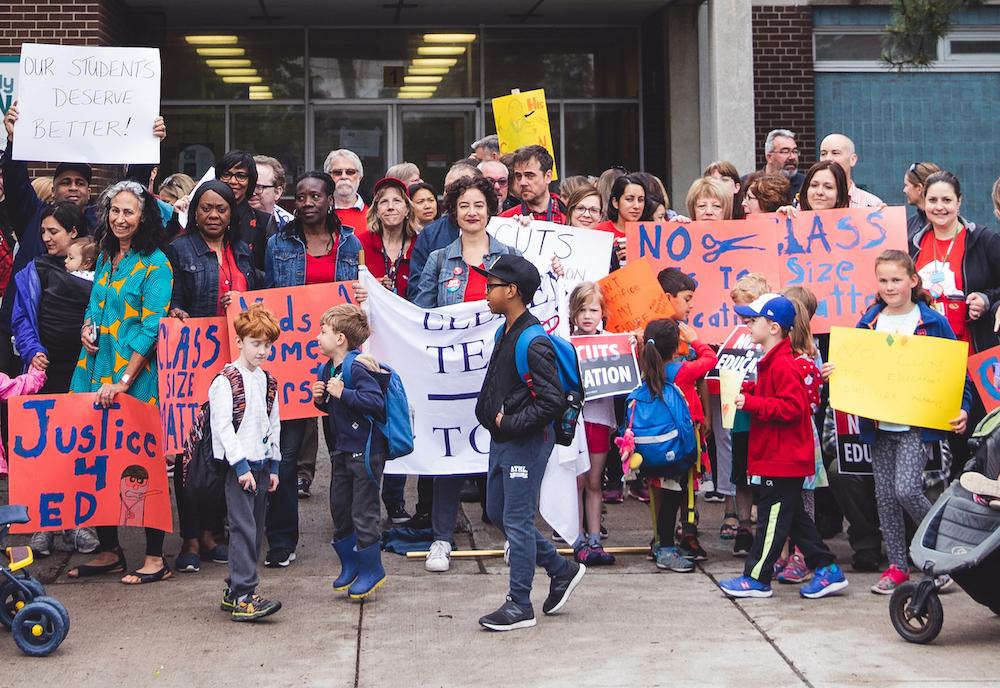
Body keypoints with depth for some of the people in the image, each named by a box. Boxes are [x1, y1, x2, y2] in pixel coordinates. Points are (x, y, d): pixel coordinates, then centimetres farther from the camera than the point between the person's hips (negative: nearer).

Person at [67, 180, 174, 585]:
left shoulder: (155, 264, -8)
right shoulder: (106, 257, 14)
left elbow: (151, 327, -14)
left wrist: (123, 380, -18)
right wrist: (87, 328, 3)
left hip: (136, 377, -7)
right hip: (96, 369, 7)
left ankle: (155, 558, 5)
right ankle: (109, 551, 19)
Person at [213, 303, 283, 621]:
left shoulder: (268, 382, 14)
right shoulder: (226, 381, -9)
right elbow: (223, 427, -14)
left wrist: (273, 465, 14)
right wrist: (241, 466, -17)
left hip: (261, 465, 8)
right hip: (238, 466, -8)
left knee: (256, 530, 9)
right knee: (244, 529, -12)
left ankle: (235, 591, 17)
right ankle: (242, 597, -14)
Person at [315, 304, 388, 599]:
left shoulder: (358, 368, -19)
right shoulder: (327, 370, 8)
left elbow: (376, 402, -29)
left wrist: (343, 392, -28)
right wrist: (320, 399, 0)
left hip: (365, 450, -9)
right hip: (341, 448, 9)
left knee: (363, 511, -3)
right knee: (339, 508, 14)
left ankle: (372, 570, 10)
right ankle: (350, 564, 28)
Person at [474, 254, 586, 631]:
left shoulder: (534, 342, -21)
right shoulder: (505, 333, 9)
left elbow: (553, 400, -24)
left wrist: (510, 423, -18)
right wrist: (491, 414, 7)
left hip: (527, 442, -10)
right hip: (502, 441, 10)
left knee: (517, 521, -2)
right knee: (497, 513, 16)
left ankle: (520, 605, 9)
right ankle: (562, 570, 29)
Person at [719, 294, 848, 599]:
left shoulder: (782, 365, -18)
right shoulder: (772, 361, 14)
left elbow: (792, 407, -25)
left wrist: (751, 402, -25)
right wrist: (746, 390, 7)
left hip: (783, 458, -11)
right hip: (780, 456, 11)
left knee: (772, 516, -2)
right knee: (792, 515, 15)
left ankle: (757, 579, 6)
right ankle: (827, 570, 19)